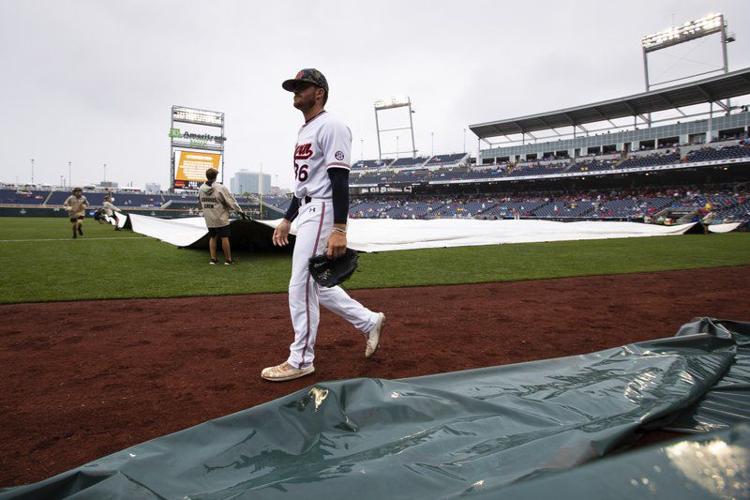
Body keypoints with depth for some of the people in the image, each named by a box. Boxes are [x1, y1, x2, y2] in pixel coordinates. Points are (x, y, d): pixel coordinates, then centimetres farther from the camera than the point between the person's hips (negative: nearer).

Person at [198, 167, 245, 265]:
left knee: (212, 237, 15)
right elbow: (231, 201, -11)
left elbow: (200, 202, 14)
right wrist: (240, 211, -1)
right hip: (221, 218, -5)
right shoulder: (221, 188, -16)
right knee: (224, 238, 1)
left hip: (209, 219, 5)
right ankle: (228, 259, 6)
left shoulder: (201, 188, 2)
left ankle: (213, 258, 15)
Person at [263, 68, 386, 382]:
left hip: (322, 212, -10)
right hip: (307, 212, 10)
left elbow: (340, 181, -20)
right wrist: (287, 220, 23)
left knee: (301, 286, -7)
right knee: (316, 285, 13)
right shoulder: (304, 132, 21)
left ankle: (301, 360, 5)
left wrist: (340, 230, -27)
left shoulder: (330, 127, -10)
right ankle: (368, 321, 26)